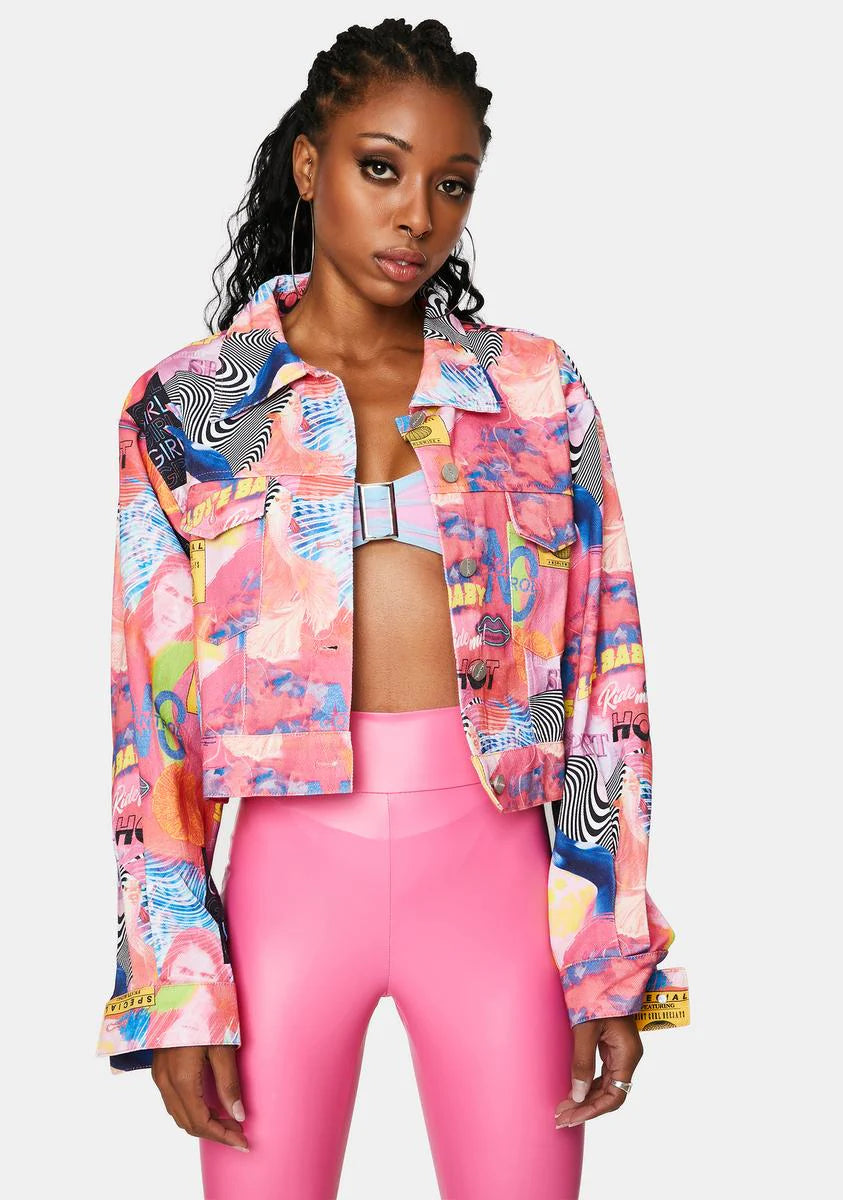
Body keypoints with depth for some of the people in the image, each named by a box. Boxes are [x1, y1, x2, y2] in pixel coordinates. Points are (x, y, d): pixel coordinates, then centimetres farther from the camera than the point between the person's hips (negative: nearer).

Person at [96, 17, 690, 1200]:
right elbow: (148, 709, 1)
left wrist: (614, 959, 0)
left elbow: (606, 684, 4)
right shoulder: (188, 405, 3)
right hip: (290, 872, 0)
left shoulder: (539, 392, 5)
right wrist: (176, 989, -3)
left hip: (491, 873, 1)